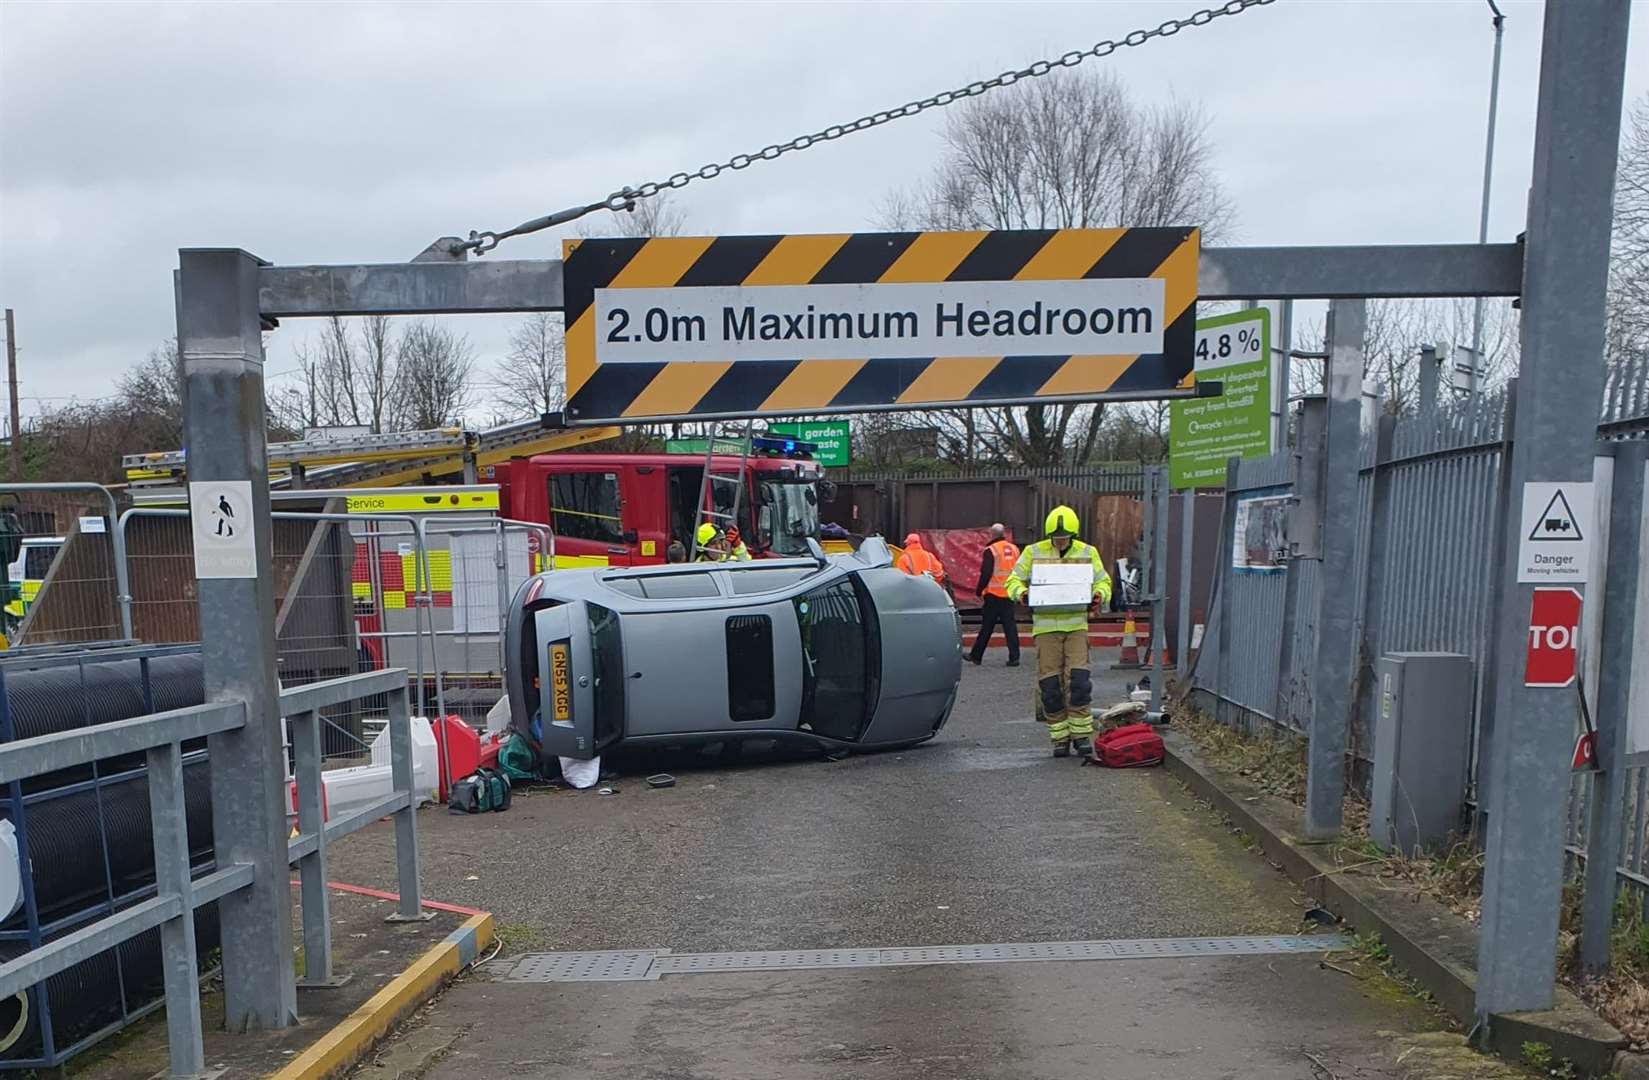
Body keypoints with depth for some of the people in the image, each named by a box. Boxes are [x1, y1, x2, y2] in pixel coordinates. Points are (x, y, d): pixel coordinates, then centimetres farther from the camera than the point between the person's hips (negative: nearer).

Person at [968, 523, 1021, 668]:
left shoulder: (991, 550, -10)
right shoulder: (1014, 549, 9)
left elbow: (985, 574, -13)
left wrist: (979, 591, -4)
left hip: (994, 594, -5)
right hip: (1010, 594, 5)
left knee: (987, 626, 3)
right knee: (1010, 625, 5)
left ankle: (976, 655, 13)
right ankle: (1014, 657, 0)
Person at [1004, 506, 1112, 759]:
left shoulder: (1088, 553, 9)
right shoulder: (1033, 552, 5)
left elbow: (1103, 581, 16)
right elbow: (1013, 580, 9)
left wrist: (1100, 594, -7)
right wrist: (1021, 591, -14)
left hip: (1076, 625, 0)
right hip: (1045, 626, 0)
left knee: (1078, 679, -9)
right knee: (1050, 683, 1)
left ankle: (1081, 734, 4)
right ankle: (1060, 737, 12)